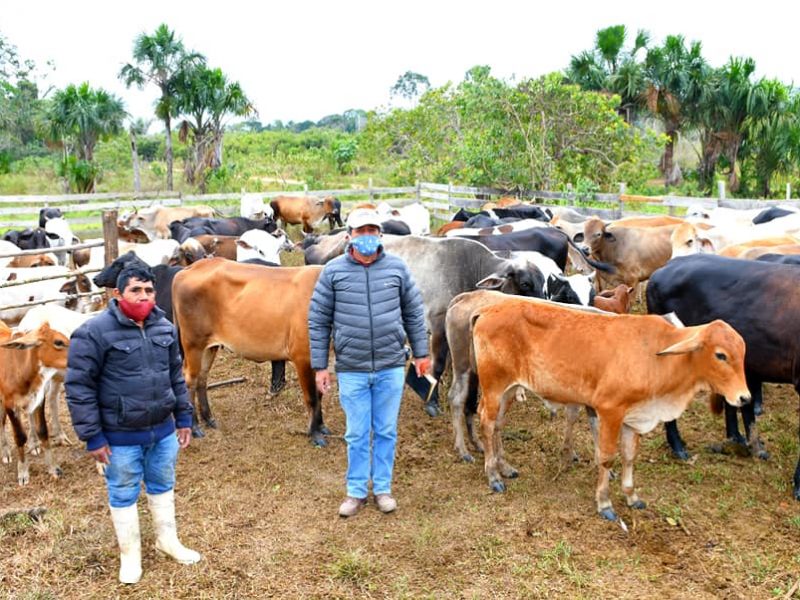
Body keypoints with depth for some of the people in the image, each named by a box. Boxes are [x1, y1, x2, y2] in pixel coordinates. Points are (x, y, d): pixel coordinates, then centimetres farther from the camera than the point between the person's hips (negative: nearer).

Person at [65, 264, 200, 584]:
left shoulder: (165, 328, 1)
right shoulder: (94, 332, -18)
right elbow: (79, 388, -15)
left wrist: (184, 418, 10)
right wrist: (92, 437, -14)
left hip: (163, 429, 5)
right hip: (120, 436, -5)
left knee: (163, 486, 21)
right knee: (124, 495, 13)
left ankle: (167, 540, 42)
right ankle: (129, 554, 34)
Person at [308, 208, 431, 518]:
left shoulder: (397, 267, 0)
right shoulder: (333, 271, -4)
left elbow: (414, 313, 9)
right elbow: (318, 320, 0)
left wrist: (421, 353, 9)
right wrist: (319, 366, -2)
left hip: (391, 367, 1)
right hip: (351, 369, -1)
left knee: (386, 431, 12)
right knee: (356, 434, 9)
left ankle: (382, 489, 29)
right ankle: (356, 492, 26)